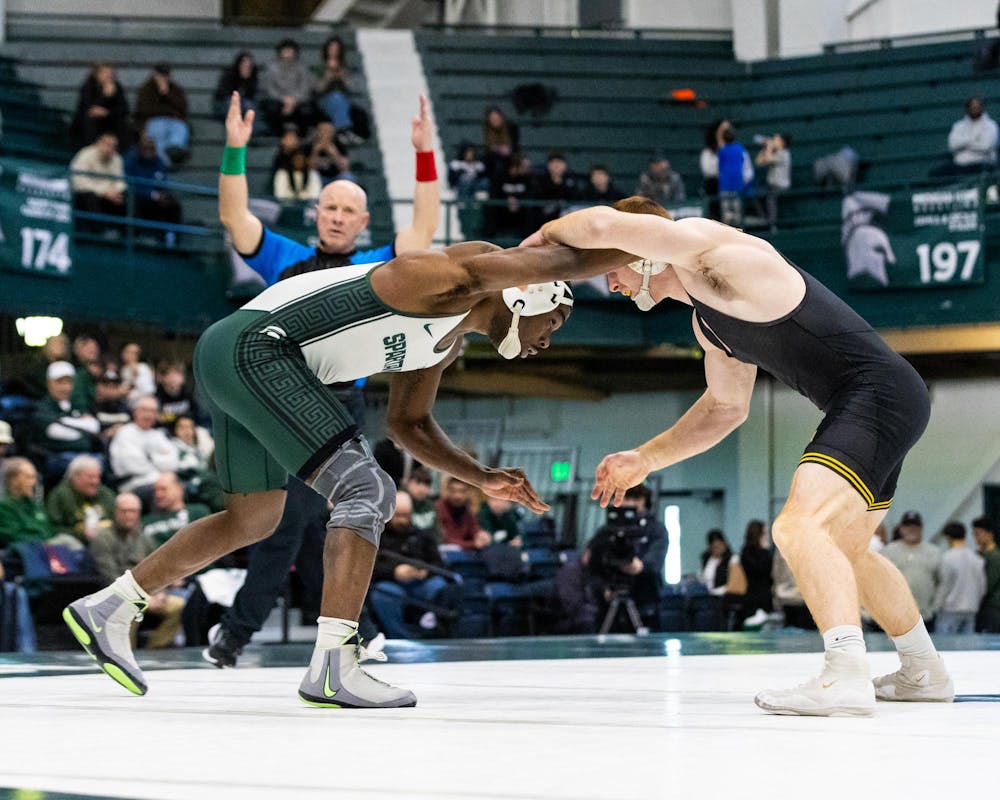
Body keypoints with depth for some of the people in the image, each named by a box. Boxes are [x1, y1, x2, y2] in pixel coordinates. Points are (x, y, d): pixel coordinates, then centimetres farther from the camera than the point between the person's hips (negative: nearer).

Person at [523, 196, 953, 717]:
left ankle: (846, 677, -36)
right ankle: (925, 673, 40)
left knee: (799, 527, -26)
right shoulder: (706, 323, 18)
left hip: (879, 394, -11)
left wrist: (540, 241, -4)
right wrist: (645, 459, 26)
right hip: (874, 402, 11)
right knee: (843, 550, 26)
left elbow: (601, 226, -24)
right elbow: (725, 408, 30)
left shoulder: (702, 245, -11)